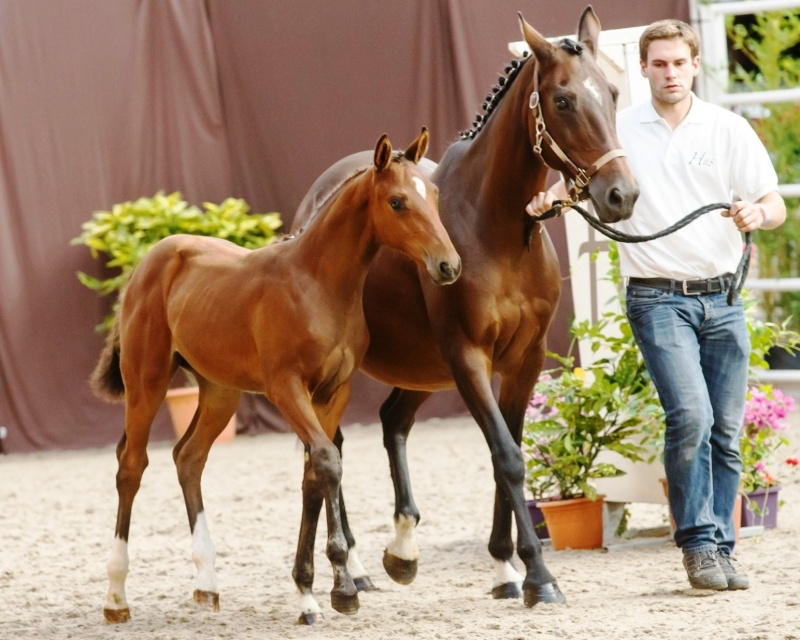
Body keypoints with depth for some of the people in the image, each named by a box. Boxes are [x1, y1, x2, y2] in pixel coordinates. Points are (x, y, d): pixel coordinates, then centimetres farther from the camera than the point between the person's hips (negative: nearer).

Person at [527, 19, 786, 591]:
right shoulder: (617, 131, 4)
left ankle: (720, 549, 14)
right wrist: (547, 198, -12)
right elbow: (573, 180, 11)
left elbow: (777, 207, 4)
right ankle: (698, 543, -10)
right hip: (658, 299, -2)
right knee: (690, 415, -19)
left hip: (722, 297, 2)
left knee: (726, 432, 4)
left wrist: (757, 214, -19)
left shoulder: (729, 130, 6)